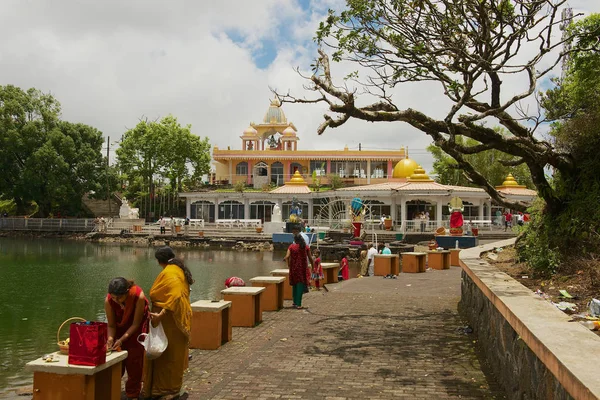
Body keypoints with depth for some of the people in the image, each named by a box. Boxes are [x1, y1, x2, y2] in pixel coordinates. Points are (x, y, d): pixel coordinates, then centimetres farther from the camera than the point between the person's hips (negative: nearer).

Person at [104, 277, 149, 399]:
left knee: (134, 362, -1)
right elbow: (111, 325, -15)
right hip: (119, 328, 2)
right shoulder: (108, 300, -28)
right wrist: (110, 339, -32)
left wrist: (122, 339, -33)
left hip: (136, 329, -2)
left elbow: (136, 324, -26)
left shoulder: (138, 296, -36)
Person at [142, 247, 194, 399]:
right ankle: (169, 387, 25)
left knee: (167, 354, 1)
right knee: (171, 354, 16)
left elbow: (175, 296, -31)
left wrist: (161, 314, -33)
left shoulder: (169, 273, -19)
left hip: (169, 320, -10)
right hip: (177, 318, 10)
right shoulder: (179, 270, 10)